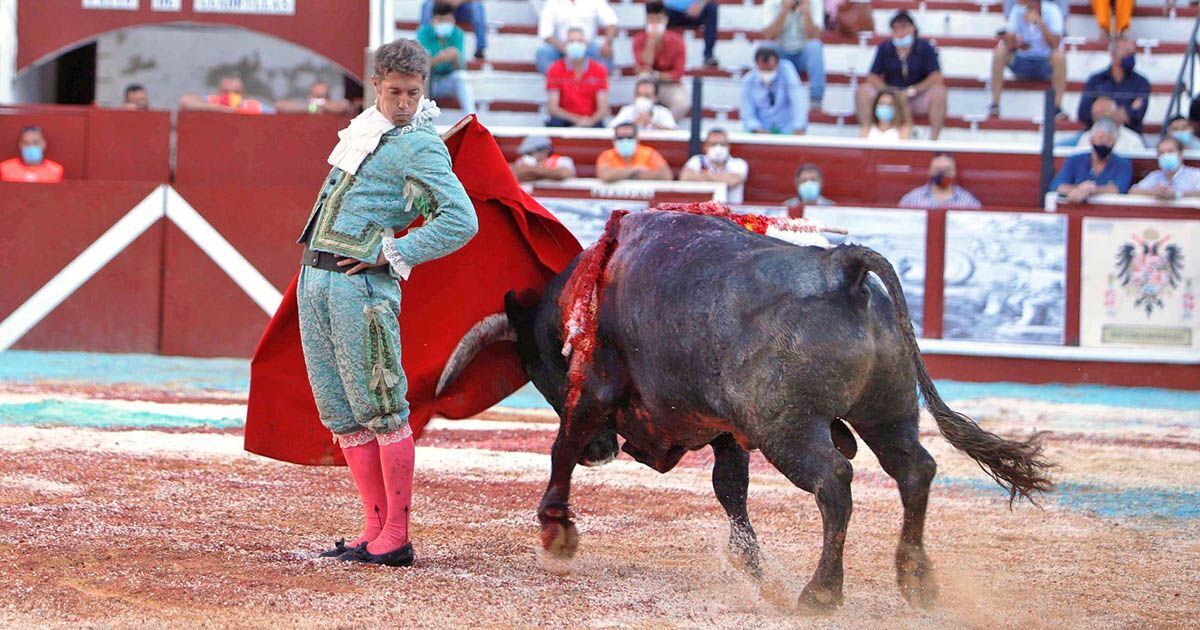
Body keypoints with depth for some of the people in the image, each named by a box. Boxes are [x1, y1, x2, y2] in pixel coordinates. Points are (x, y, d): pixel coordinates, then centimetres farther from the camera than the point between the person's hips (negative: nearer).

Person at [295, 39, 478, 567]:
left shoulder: (420, 146, -7)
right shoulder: (365, 126, 16)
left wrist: (393, 255, -15)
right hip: (314, 279, 9)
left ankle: (395, 539, -5)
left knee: (381, 411, -7)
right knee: (341, 415, 8)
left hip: (360, 285, -8)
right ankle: (374, 530, 11)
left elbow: (462, 221, -17)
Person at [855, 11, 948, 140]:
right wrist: (889, 91, -18)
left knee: (939, 91, -31)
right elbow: (872, 77, 0)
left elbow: (937, 78, -10)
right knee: (863, 91, -23)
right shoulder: (884, 48, 3)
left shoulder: (925, 48, -3)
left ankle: (933, 140, -26)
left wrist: (911, 91, -20)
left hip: (918, 99, -1)